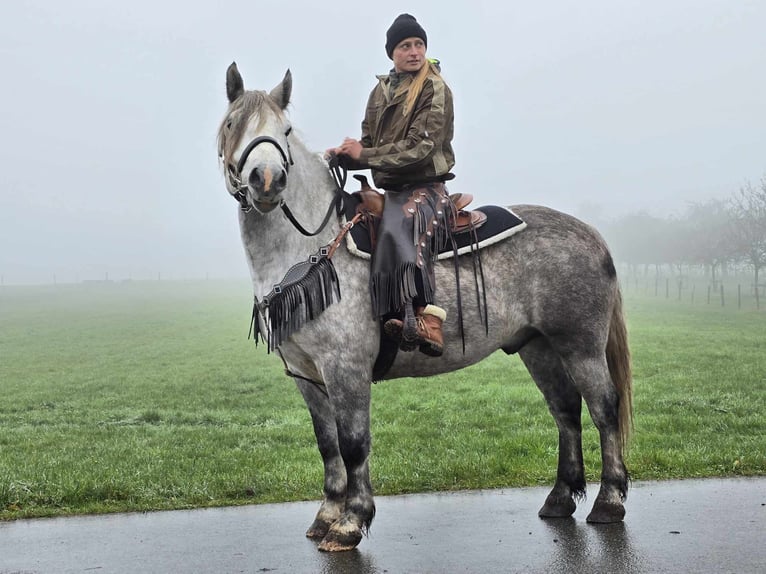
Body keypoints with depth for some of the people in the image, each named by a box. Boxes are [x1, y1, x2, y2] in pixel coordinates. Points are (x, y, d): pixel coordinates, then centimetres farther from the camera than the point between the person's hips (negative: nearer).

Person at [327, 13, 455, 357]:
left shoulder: (435, 91, -6)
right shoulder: (381, 92, 15)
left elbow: (420, 147, -15)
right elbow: (369, 143, 16)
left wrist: (365, 155, -15)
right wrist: (345, 155, -6)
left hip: (425, 187, -8)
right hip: (390, 188, 8)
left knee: (398, 229, -35)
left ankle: (424, 320, -39)